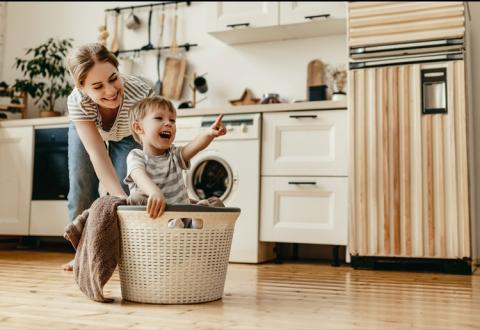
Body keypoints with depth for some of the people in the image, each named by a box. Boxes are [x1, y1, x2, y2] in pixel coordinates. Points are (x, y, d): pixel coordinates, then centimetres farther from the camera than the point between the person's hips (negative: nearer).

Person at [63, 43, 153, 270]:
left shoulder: (141, 93, -44)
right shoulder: (77, 102, -40)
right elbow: (98, 156, -45)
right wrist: (123, 199, -58)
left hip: (128, 136, -1)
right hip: (85, 129, 1)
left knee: (125, 188, -13)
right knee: (82, 189, 1)